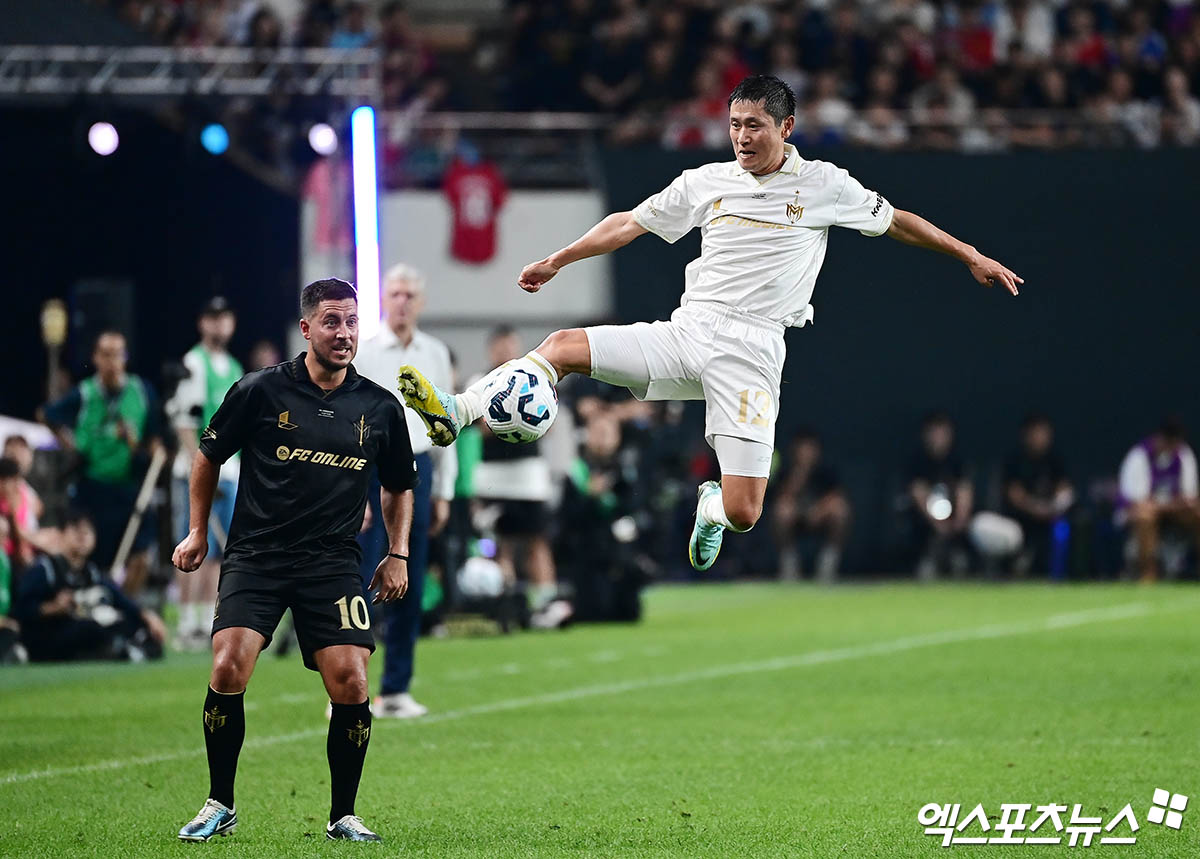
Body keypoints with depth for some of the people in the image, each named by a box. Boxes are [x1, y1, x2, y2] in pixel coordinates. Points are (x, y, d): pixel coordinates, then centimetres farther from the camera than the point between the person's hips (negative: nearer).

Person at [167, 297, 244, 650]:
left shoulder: (233, 368, 18)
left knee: (219, 552, 8)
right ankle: (187, 624, -7)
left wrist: (239, 469, 19)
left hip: (228, 471, 8)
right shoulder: (193, 364, -7)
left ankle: (209, 622, 12)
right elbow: (184, 422, -13)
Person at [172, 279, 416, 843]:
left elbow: (399, 487, 23)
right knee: (228, 670, -19)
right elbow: (209, 456, 13)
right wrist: (198, 532, 14)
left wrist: (398, 556, 15)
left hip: (334, 564, 2)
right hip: (255, 557, -2)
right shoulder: (261, 391, -1)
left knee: (350, 683, -13)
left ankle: (343, 816, 6)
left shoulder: (380, 408, 6)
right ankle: (220, 806, 0)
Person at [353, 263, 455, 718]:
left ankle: (396, 690, 12)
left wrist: (443, 491, 11)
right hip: (372, 470, -5)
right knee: (358, 581, -9)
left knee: (410, 587, 5)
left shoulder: (436, 355, 9)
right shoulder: (362, 354, -6)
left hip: (417, 471, 5)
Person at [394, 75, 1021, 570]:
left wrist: (972, 258, 19)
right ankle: (455, 414, -27)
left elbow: (897, 222, 17)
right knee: (564, 346, -19)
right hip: (687, 331, 3)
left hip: (752, 353, -3)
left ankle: (712, 504, 24)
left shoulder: (823, 186, 5)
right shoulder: (705, 183, 12)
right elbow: (631, 224, 21)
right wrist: (557, 261, 24)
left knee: (743, 514, -13)